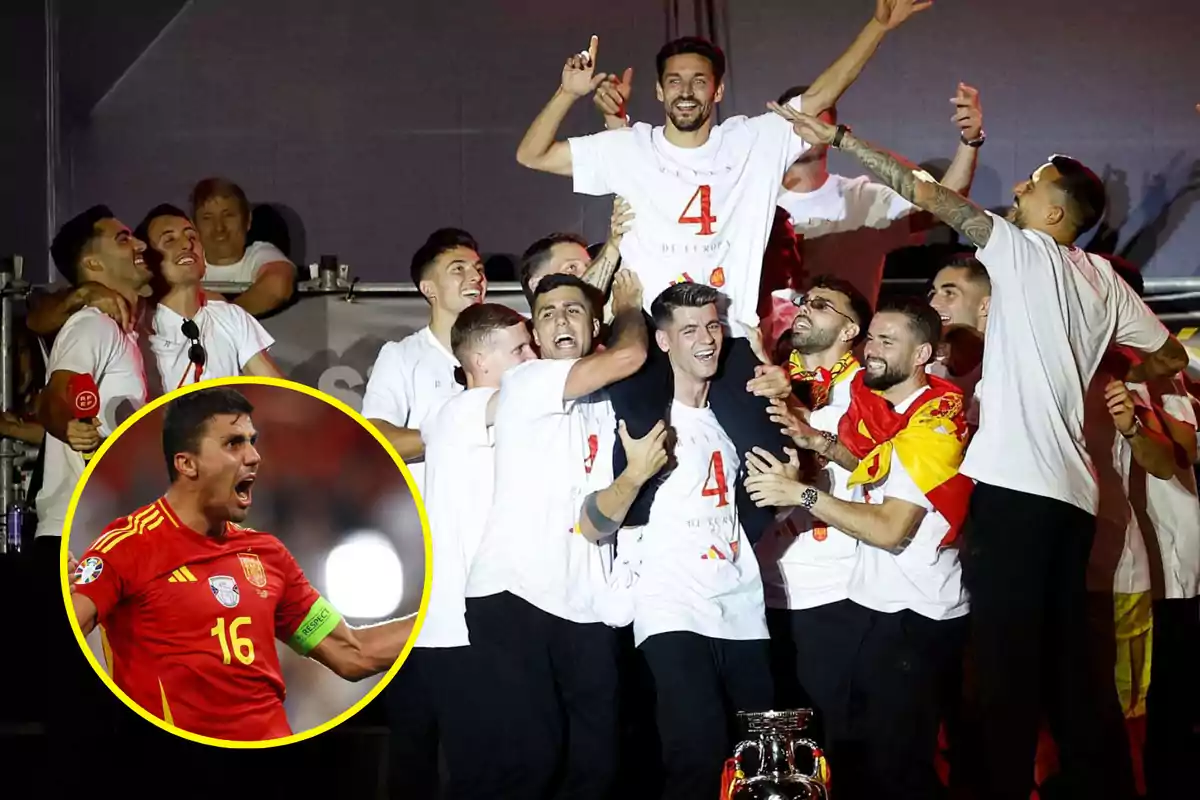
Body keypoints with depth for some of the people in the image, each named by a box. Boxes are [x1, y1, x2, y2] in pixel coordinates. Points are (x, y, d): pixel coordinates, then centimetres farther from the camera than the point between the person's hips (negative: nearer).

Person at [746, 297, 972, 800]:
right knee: (846, 750, 11)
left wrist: (800, 493, -21)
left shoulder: (935, 423, -17)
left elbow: (892, 530, -22)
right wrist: (820, 443, 6)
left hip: (916, 616, -8)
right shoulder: (881, 407, 7)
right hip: (870, 600, 8)